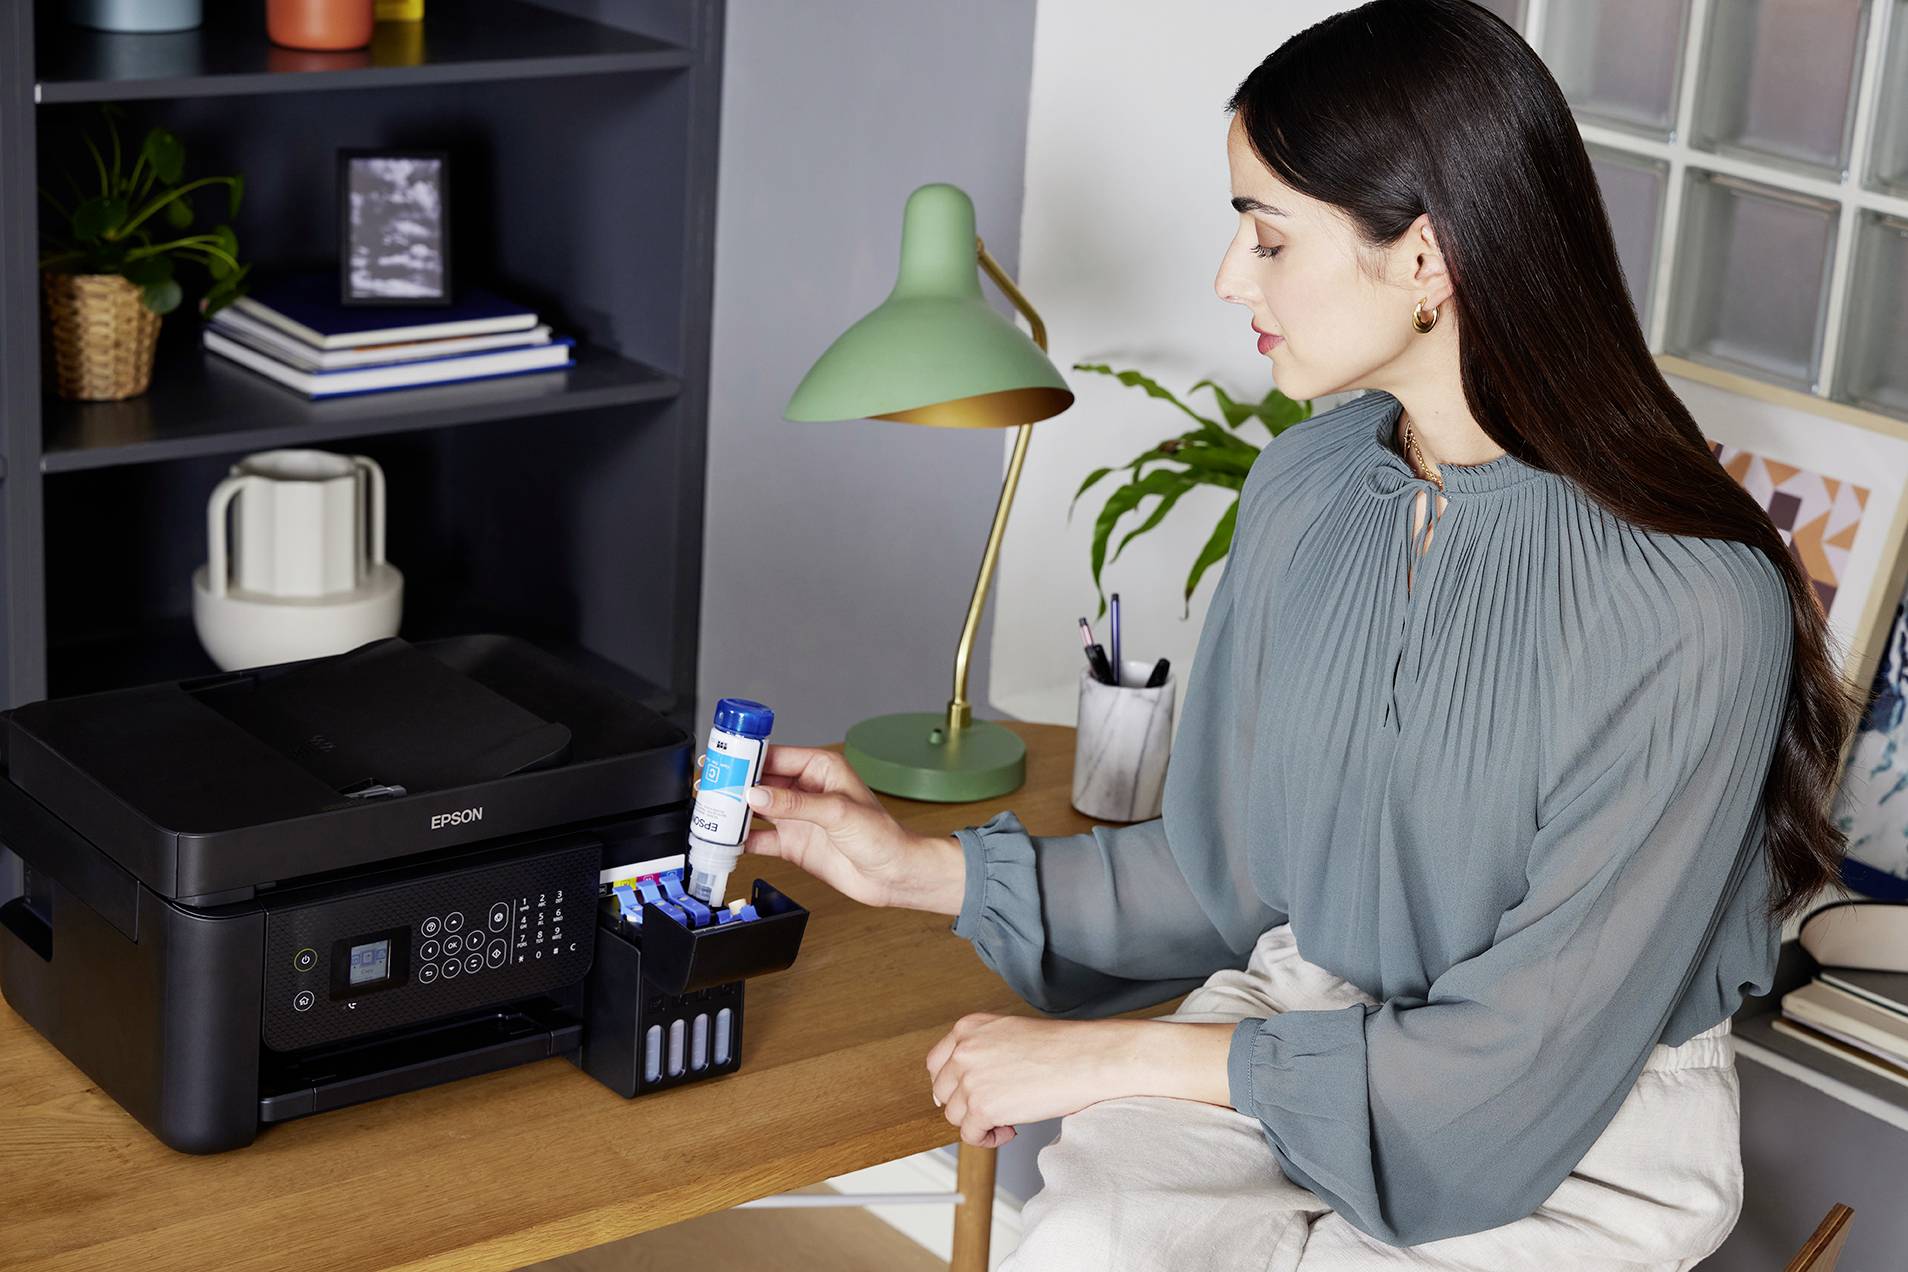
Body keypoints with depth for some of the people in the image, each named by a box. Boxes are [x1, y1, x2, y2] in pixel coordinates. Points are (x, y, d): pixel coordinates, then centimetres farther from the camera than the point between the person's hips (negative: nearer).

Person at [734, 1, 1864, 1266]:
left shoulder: (1693, 606, -21)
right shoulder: (1304, 492, 1)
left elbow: (1525, 1067, -19)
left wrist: (1114, 1057, -18)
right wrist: (925, 868, 7)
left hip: (1589, 1138, -5)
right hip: (1301, 1020, 5)